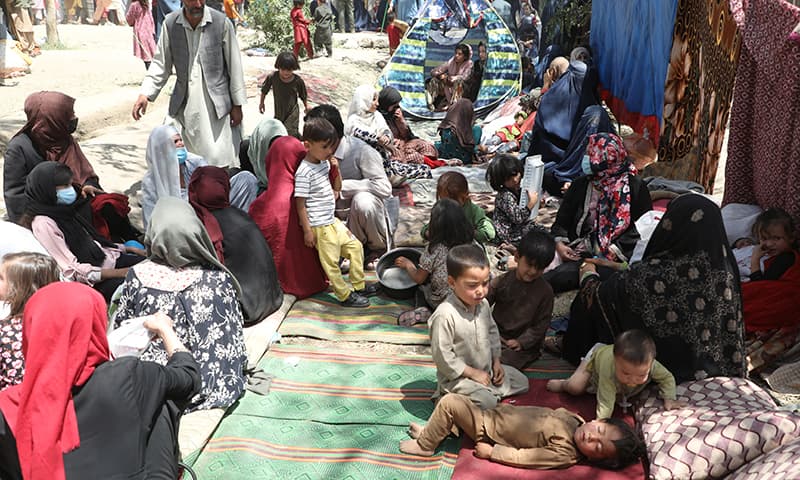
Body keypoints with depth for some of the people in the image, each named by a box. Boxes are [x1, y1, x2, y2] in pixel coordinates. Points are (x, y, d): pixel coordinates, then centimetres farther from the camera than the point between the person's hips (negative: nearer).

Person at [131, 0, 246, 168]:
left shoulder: (221, 22, -6)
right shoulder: (170, 23, 0)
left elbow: (234, 66, -2)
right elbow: (161, 63, 5)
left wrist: (237, 105, -1)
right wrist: (145, 94, -8)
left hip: (216, 103, -2)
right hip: (183, 104, 3)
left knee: (219, 161, -4)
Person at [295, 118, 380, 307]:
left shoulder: (325, 163, 6)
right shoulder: (304, 172, -18)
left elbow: (337, 187, 19)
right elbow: (300, 204, -17)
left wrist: (336, 169, -1)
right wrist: (307, 231, -16)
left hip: (332, 221, 9)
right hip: (319, 227, -9)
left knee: (355, 246, 14)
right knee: (330, 261, 0)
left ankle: (358, 285, 26)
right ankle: (345, 295, 12)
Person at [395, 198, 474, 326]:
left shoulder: (434, 249, -20)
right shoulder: (471, 244, -10)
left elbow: (418, 278, -8)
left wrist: (407, 264, 14)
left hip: (440, 302, -3)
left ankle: (423, 310, 0)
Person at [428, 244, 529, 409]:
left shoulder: (483, 304, -3)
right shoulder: (444, 315, -29)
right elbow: (442, 356, -25)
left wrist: (496, 362, 6)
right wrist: (473, 372, -19)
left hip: (487, 369, 8)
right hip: (459, 376, -8)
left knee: (521, 382, 13)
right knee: (487, 403, -25)